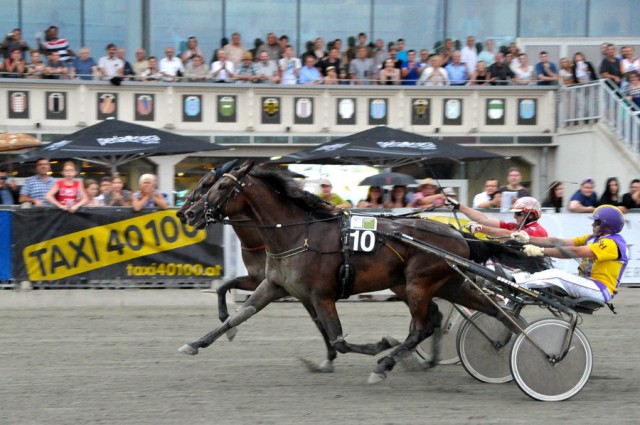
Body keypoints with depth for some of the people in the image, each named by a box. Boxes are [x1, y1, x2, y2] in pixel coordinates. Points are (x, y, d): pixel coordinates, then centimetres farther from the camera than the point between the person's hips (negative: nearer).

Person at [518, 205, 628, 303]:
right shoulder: (593, 238, 16)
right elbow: (560, 242, 9)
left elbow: (575, 252, -23)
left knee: (556, 275, -25)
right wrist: (528, 240, -1)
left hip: (600, 290, -9)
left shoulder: (612, 243, -14)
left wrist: (541, 251, -26)